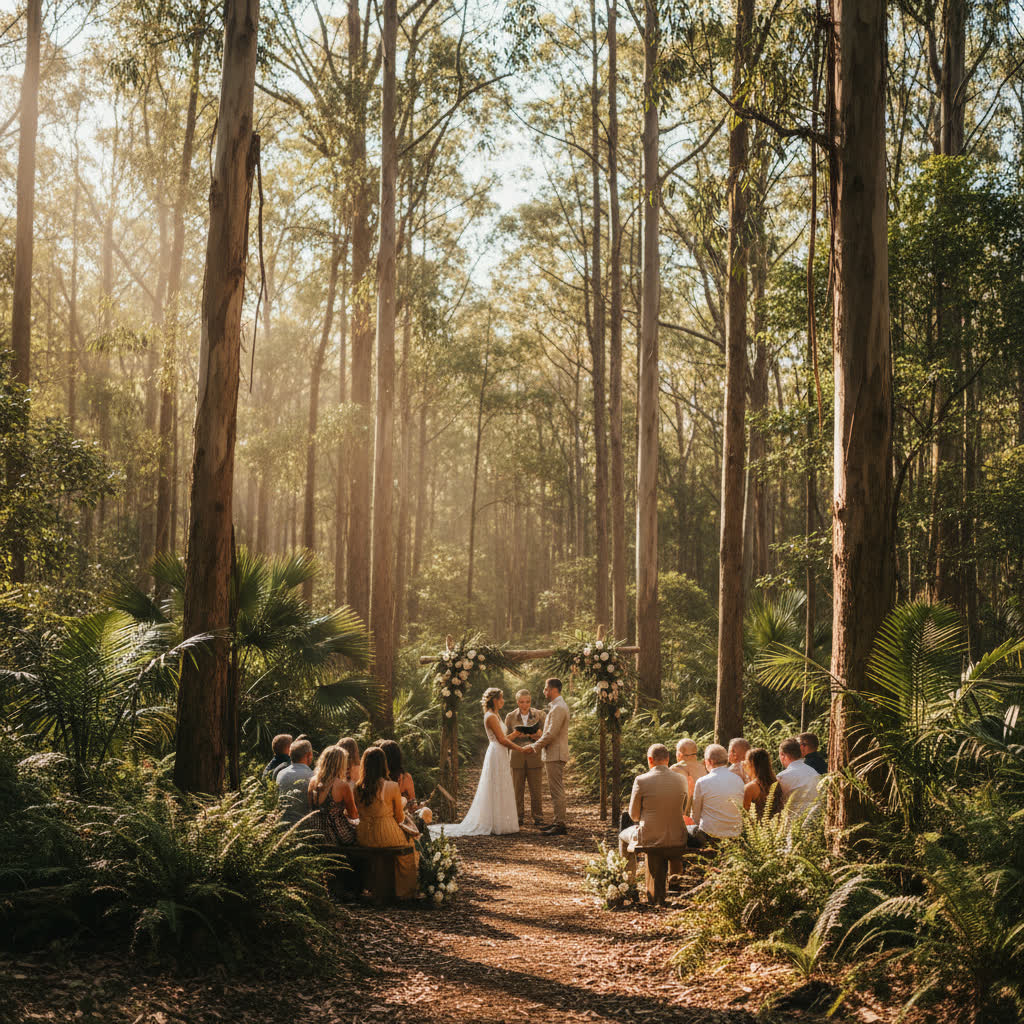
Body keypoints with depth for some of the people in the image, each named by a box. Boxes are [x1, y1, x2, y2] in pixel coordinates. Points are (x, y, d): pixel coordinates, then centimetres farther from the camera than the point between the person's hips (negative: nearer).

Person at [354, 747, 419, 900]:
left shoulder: (358, 788, -4)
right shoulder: (392, 787, -15)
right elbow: (400, 818, -4)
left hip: (363, 838, 5)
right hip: (386, 837, -4)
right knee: (410, 841, 26)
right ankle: (405, 891, 33)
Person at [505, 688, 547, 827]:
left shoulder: (539, 714, 2)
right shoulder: (510, 717, 4)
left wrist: (535, 734, -17)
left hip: (534, 757, -1)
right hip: (517, 757, 1)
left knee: (535, 790, 1)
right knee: (518, 790, 4)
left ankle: (538, 819, 8)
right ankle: (518, 819, 13)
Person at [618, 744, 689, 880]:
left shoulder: (641, 780, -14)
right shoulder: (681, 780, -3)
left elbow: (634, 815, -3)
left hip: (650, 840, -3)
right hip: (677, 840, 3)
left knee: (623, 836, 30)